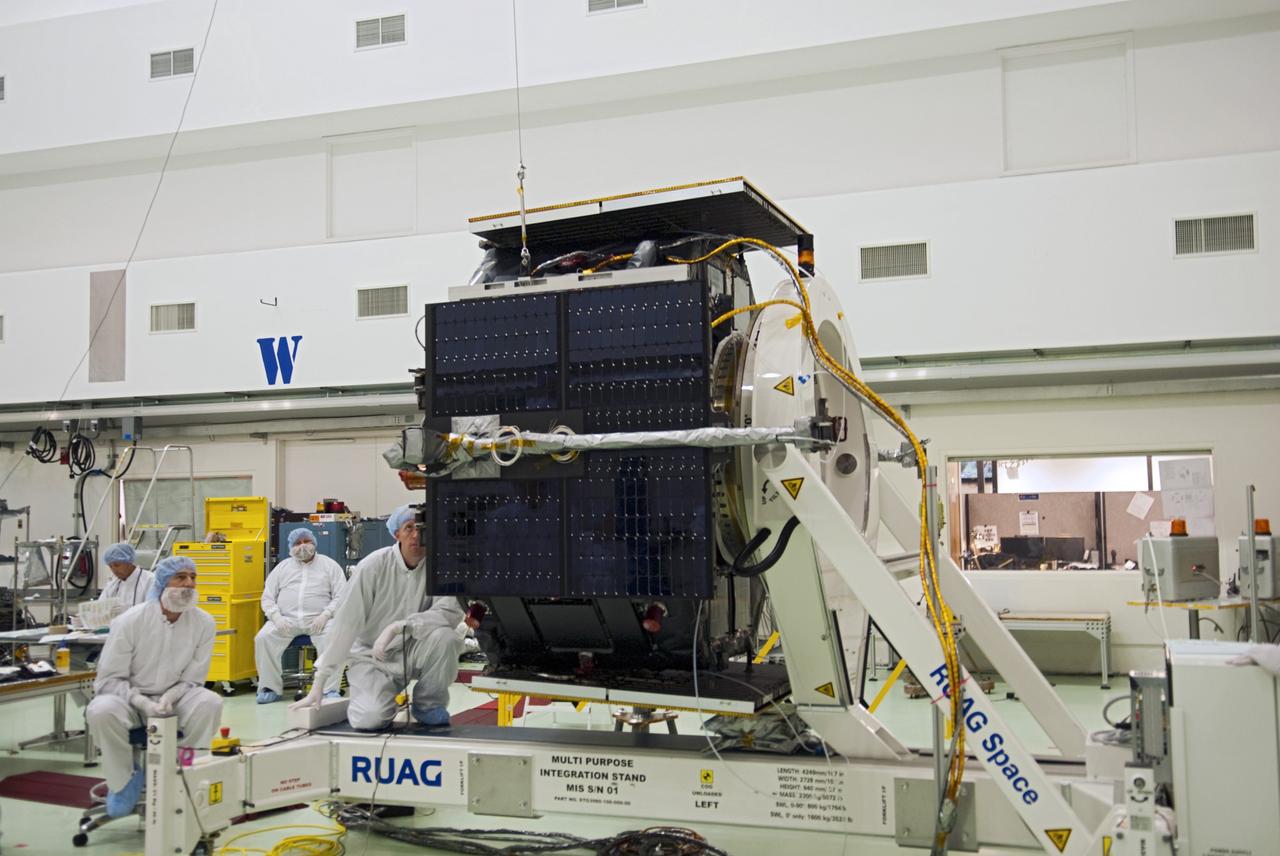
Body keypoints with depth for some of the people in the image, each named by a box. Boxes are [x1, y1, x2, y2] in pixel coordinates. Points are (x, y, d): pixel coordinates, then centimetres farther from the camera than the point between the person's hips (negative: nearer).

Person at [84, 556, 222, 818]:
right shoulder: (130, 621, -13)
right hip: (129, 698, -1)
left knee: (210, 703, -28)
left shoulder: (203, 622, -7)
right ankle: (124, 779, -7)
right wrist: (142, 702, -25)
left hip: (173, 699, 2)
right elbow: (109, 679, -11)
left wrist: (169, 698, -22)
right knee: (101, 712, -34)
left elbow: (192, 678, -1)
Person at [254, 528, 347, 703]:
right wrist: (276, 617, -6)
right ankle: (271, 688, -13)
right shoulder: (282, 567, 19)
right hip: (286, 619, 2)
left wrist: (325, 615, -13)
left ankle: (331, 689, -27)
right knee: (263, 637, -24)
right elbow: (267, 597, 14)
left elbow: (341, 596, 4)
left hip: (318, 619, -2)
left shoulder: (329, 565, 11)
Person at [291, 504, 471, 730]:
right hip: (372, 656, -2)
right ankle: (362, 695, 14)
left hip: (414, 652, 2)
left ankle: (428, 704, -2)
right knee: (369, 720, -25)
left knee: (445, 636, -29)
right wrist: (318, 684, -14)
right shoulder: (373, 566, -15)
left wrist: (398, 627, -33)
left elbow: (451, 612, -24)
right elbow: (346, 624, -14)